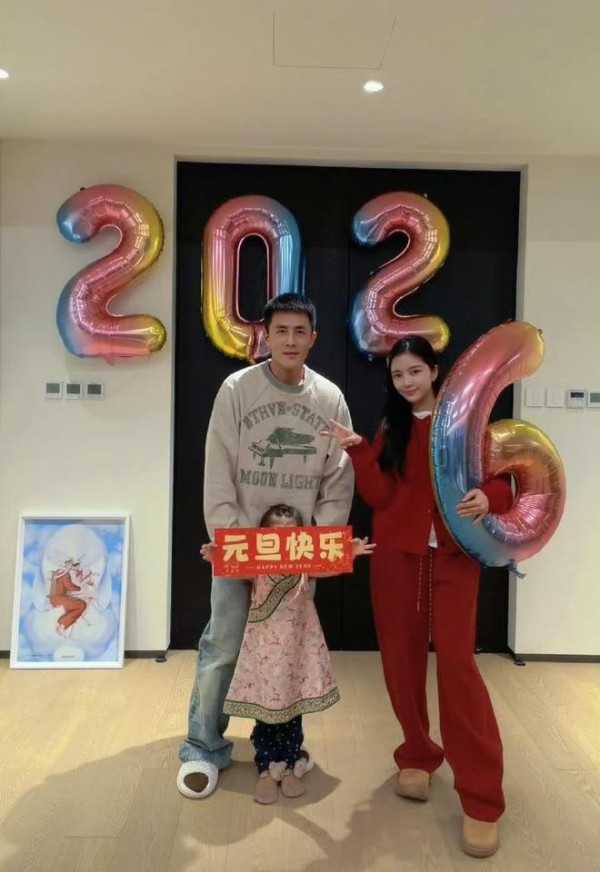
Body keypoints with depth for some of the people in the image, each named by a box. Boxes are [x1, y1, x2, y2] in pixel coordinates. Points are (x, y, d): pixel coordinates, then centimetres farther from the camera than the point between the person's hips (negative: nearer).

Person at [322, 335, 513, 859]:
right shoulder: (390, 429, 9)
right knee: (402, 660, 7)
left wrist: (488, 498, -22)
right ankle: (417, 756, 29)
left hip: (454, 556, -3)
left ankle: (482, 797, 0)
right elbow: (379, 496, -1)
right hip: (396, 555, 3)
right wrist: (358, 450, -13)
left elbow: (502, 482, 0)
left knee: (456, 662, -10)